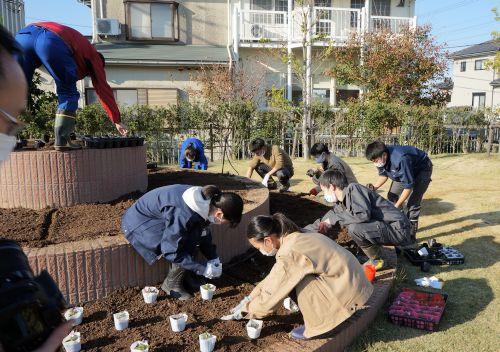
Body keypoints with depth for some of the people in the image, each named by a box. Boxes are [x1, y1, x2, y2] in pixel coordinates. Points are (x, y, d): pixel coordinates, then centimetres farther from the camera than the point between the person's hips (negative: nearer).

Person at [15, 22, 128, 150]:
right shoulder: (94, 57, 27)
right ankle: (61, 140, 0)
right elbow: (103, 90, 25)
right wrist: (117, 121, 28)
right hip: (52, 40, -6)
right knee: (68, 92, 8)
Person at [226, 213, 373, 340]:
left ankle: (317, 325, 1)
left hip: (349, 291, -9)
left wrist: (245, 309, 2)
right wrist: (250, 298, 17)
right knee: (291, 278, 6)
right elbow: (273, 278, 15)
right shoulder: (294, 238, 2)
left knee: (298, 281, -17)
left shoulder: (289, 255, -25)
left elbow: (269, 298, -15)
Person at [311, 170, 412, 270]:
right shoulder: (339, 204, 9)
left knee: (354, 228, -25)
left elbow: (363, 214, -30)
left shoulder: (353, 188, -16)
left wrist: (334, 219, -20)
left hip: (398, 230, -9)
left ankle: (376, 261, -1)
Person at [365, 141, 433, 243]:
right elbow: (383, 174, 0)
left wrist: (396, 206, -28)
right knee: (392, 196, 2)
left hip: (422, 169, -7)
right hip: (403, 170, 8)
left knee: (413, 203, -16)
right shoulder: (381, 159, -20)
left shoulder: (400, 160, -42)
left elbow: (408, 186, -34)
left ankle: (411, 234, -4)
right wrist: (375, 187, -20)